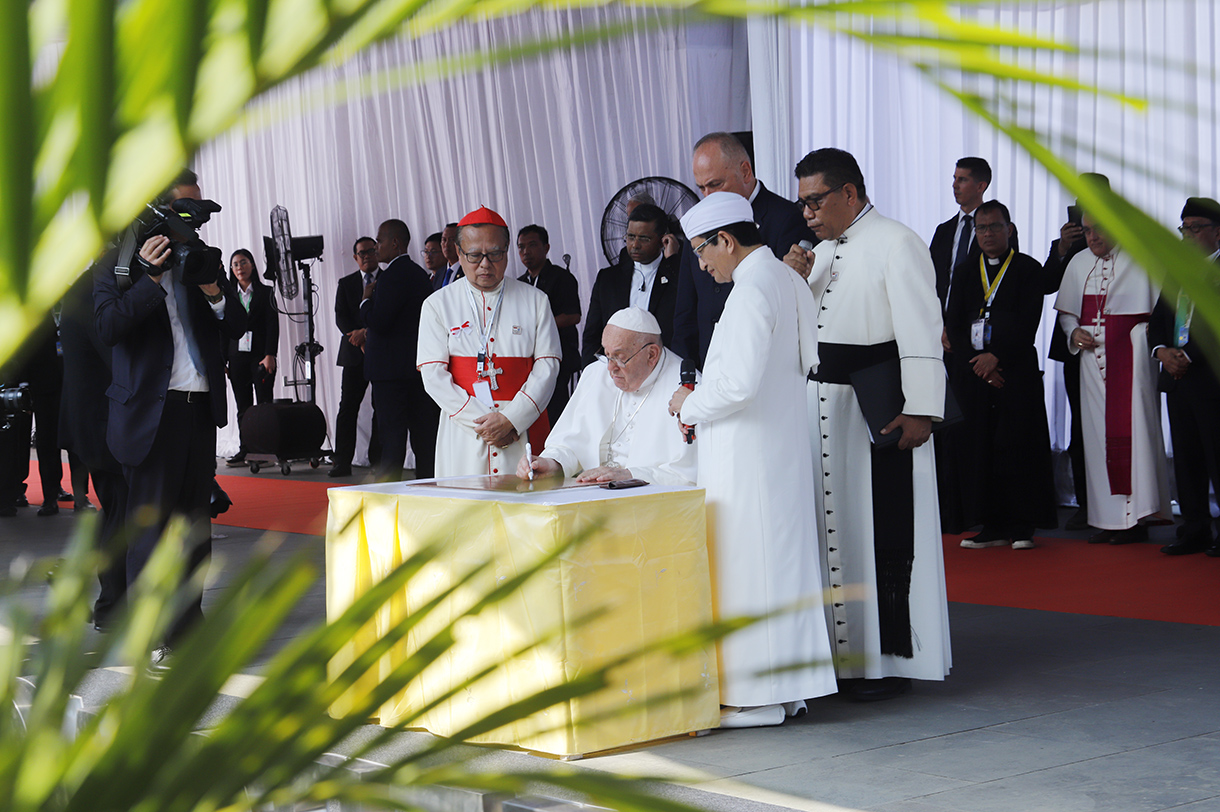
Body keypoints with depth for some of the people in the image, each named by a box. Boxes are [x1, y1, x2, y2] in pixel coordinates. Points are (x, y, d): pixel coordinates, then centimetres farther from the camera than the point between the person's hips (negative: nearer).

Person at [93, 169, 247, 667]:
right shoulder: (121, 262, -2)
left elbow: (236, 327, 12)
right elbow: (108, 326, -14)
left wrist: (215, 293, -7)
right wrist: (150, 279, -20)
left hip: (201, 409, 6)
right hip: (151, 410, -6)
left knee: (195, 522, 10)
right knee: (151, 523, -3)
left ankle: (188, 629, 19)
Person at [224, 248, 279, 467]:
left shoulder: (265, 293, 5)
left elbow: (273, 325, -2)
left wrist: (269, 355, -12)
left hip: (260, 356, -3)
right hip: (237, 357, 3)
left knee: (264, 405, -6)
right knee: (243, 407, 3)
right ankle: (245, 450, 6)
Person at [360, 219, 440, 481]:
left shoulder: (391, 276, -14)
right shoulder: (420, 274, 15)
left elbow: (377, 322, -21)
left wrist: (366, 299, -2)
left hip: (392, 370, -9)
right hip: (420, 367, 9)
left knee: (391, 434, -6)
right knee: (423, 434, 9)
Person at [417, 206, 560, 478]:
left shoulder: (535, 300, 9)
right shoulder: (437, 305, 7)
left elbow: (547, 365, 2)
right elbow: (433, 375, 0)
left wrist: (511, 419, -11)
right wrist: (482, 422, -10)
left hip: (524, 430, 0)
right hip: (463, 438, 0)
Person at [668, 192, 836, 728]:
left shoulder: (751, 290, -18)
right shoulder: (786, 279, 11)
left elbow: (738, 383, -26)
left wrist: (690, 406, -7)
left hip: (747, 455, -10)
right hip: (783, 442, 10)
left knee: (748, 563, -3)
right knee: (782, 555, 13)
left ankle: (756, 695, 2)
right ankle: (785, 683, 20)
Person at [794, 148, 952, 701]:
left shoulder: (897, 245, -8)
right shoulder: (822, 250, 18)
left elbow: (921, 332, -15)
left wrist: (920, 410, -20)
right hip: (824, 402, 8)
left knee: (883, 531, -5)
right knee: (834, 525, 11)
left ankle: (892, 660, 3)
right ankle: (845, 651, 20)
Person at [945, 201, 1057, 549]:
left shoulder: (1028, 269, 3)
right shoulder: (966, 270, 14)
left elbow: (1027, 323, -6)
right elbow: (953, 323, 7)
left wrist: (996, 356, -15)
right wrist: (976, 361, -6)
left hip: (1015, 369, -3)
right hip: (972, 372, 3)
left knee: (1018, 445, -5)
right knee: (979, 447, 0)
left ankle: (1022, 526, 2)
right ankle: (992, 526, 6)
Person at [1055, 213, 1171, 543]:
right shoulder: (1079, 263, 13)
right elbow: (1066, 310, 21)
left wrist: (1152, 340, -13)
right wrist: (1074, 332, 2)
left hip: (1131, 356, -5)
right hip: (1093, 357, 5)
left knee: (1131, 430, -11)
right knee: (1097, 434, 3)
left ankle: (1135, 518, -8)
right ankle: (1108, 519, 7)